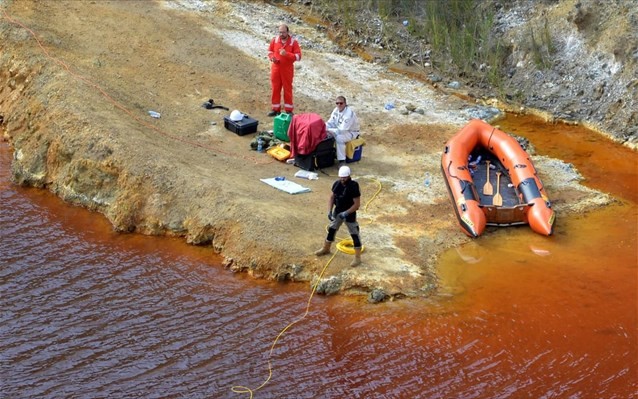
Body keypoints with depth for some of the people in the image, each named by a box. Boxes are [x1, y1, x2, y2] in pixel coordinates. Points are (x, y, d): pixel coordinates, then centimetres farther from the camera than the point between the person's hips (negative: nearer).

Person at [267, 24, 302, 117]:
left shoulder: (293, 42, -11)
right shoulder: (274, 40, -2)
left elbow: (298, 56, -14)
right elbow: (270, 51, 11)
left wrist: (287, 54, -27)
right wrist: (272, 57, -12)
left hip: (287, 69, -3)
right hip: (276, 68, 3)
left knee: (287, 89, 4)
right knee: (275, 88, 8)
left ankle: (288, 110, 13)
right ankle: (276, 109, 18)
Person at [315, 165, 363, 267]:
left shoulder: (354, 187, -24)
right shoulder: (336, 184, -7)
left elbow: (357, 204, -22)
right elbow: (332, 197, 4)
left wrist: (346, 213, -27)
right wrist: (329, 211, -6)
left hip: (349, 214, -6)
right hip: (337, 212, 6)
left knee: (354, 235, 1)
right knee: (331, 229, 21)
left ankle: (357, 258, 9)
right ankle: (326, 249, 42)